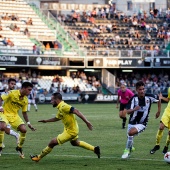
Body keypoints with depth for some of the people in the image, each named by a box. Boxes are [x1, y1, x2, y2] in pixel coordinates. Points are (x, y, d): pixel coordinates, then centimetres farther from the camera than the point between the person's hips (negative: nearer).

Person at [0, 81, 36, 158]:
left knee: (23, 129, -12)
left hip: (15, 116, 5)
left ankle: (19, 148, 12)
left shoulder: (25, 100, 0)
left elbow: (24, 112, 11)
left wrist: (28, 123, 6)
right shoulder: (12, 93, -17)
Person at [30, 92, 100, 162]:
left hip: (70, 132, -10)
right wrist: (46, 121, 26)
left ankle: (39, 157, 8)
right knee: (75, 143, 34)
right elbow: (57, 118, 24)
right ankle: (94, 149, 38)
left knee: (52, 142, -5)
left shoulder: (63, 106, -25)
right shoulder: (60, 108, 5)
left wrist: (86, 121, -36)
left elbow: (76, 111, -32)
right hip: (72, 129, 10)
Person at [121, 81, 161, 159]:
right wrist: (134, 109, -42)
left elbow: (158, 99, 8)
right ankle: (130, 147, 54)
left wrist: (159, 111, 7)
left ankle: (127, 150, -11)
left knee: (131, 132, -30)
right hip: (132, 122, 2)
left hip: (142, 123, -2)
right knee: (129, 138, 18)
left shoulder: (149, 97, -14)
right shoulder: (134, 98, -17)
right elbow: (128, 111, -21)